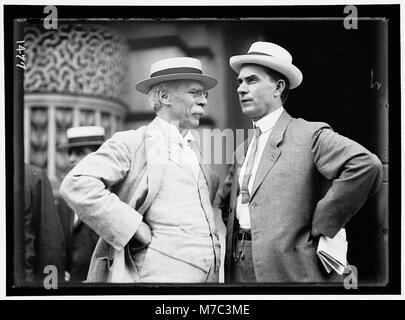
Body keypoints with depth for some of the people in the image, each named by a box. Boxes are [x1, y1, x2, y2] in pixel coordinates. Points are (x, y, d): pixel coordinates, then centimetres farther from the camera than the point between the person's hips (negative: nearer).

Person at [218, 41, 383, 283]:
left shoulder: (309, 134, -6)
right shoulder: (242, 151, 17)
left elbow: (366, 165, -21)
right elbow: (224, 202, 28)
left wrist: (322, 225, -17)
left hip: (291, 271, -6)